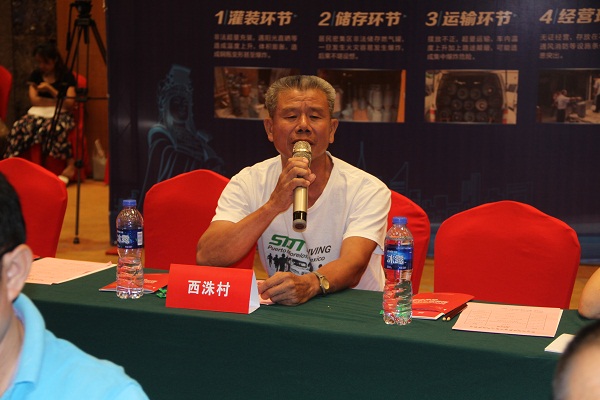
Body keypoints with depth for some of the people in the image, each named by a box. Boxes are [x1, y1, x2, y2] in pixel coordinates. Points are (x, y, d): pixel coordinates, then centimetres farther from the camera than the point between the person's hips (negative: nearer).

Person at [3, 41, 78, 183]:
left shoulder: (66, 77, 2)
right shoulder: (36, 75, 14)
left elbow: (70, 104, -8)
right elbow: (34, 100, 4)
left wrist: (50, 89, -15)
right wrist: (58, 101, -3)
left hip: (61, 114, -4)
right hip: (38, 113, 4)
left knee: (55, 128, -41)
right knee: (18, 127, -30)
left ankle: (70, 165, -31)